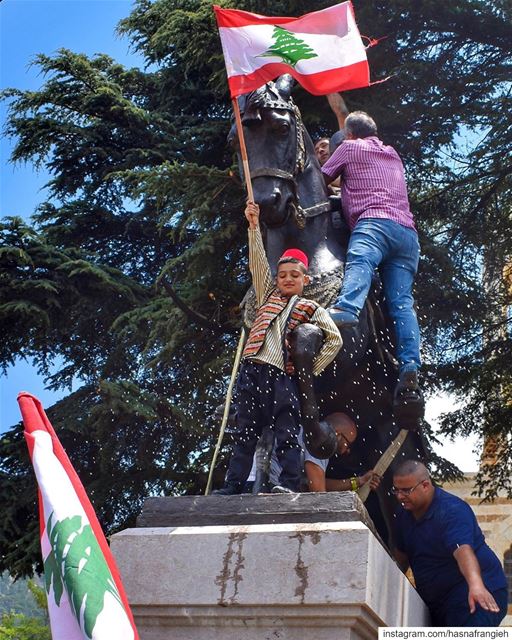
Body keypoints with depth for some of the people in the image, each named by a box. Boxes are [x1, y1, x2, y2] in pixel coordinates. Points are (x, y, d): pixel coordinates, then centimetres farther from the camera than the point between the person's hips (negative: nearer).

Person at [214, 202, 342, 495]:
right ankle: (233, 486, 3)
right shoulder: (269, 295, 20)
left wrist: (313, 368, 0)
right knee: (246, 432, 4)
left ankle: (290, 485, -9)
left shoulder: (311, 309, 10)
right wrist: (254, 225, 5)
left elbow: (335, 339, 5)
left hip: (283, 375, -3)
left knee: (287, 433, -5)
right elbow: (258, 261, 13)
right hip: (252, 369, 3)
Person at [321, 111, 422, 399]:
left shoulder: (349, 148, 19)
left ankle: (347, 309, -65)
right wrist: (348, 184, 65)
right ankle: (410, 365, -24)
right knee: (402, 301, -7)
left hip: (374, 222, -6)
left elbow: (322, 180, 27)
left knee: (359, 262, -33)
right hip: (408, 232, 6)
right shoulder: (394, 155, 37)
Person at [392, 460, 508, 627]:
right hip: (438, 604, 9)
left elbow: (463, 549, -37)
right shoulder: (404, 516, 6)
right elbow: (401, 556, 20)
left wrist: (476, 584, -52)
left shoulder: (452, 511, -20)